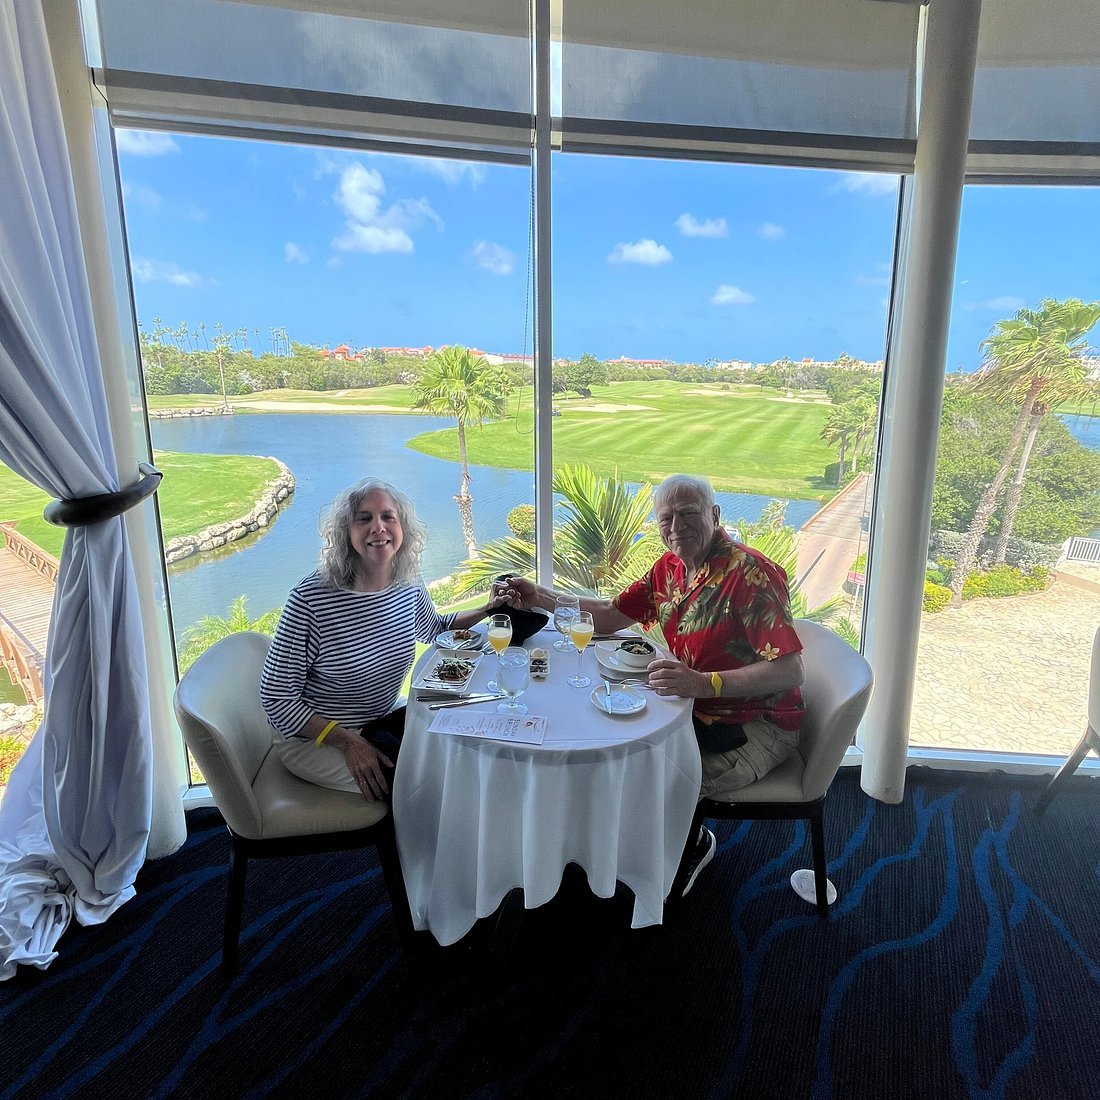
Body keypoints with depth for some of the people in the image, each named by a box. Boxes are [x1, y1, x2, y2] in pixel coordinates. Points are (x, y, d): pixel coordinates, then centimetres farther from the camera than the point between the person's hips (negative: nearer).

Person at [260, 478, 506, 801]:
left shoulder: (409, 586, -5)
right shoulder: (310, 599, -24)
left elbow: (434, 628, 19)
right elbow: (276, 698, -18)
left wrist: (487, 609, 4)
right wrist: (348, 742, -22)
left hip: (383, 720, 6)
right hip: (315, 739, -6)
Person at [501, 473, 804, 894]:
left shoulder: (750, 572, -24)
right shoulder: (670, 566, 2)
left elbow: (790, 672, -29)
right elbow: (612, 615, 9)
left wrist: (704, 683, -41)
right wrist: (542, 598, -2)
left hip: (756, 726, -8)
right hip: (698, 708, 8)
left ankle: (691, 842, 15)